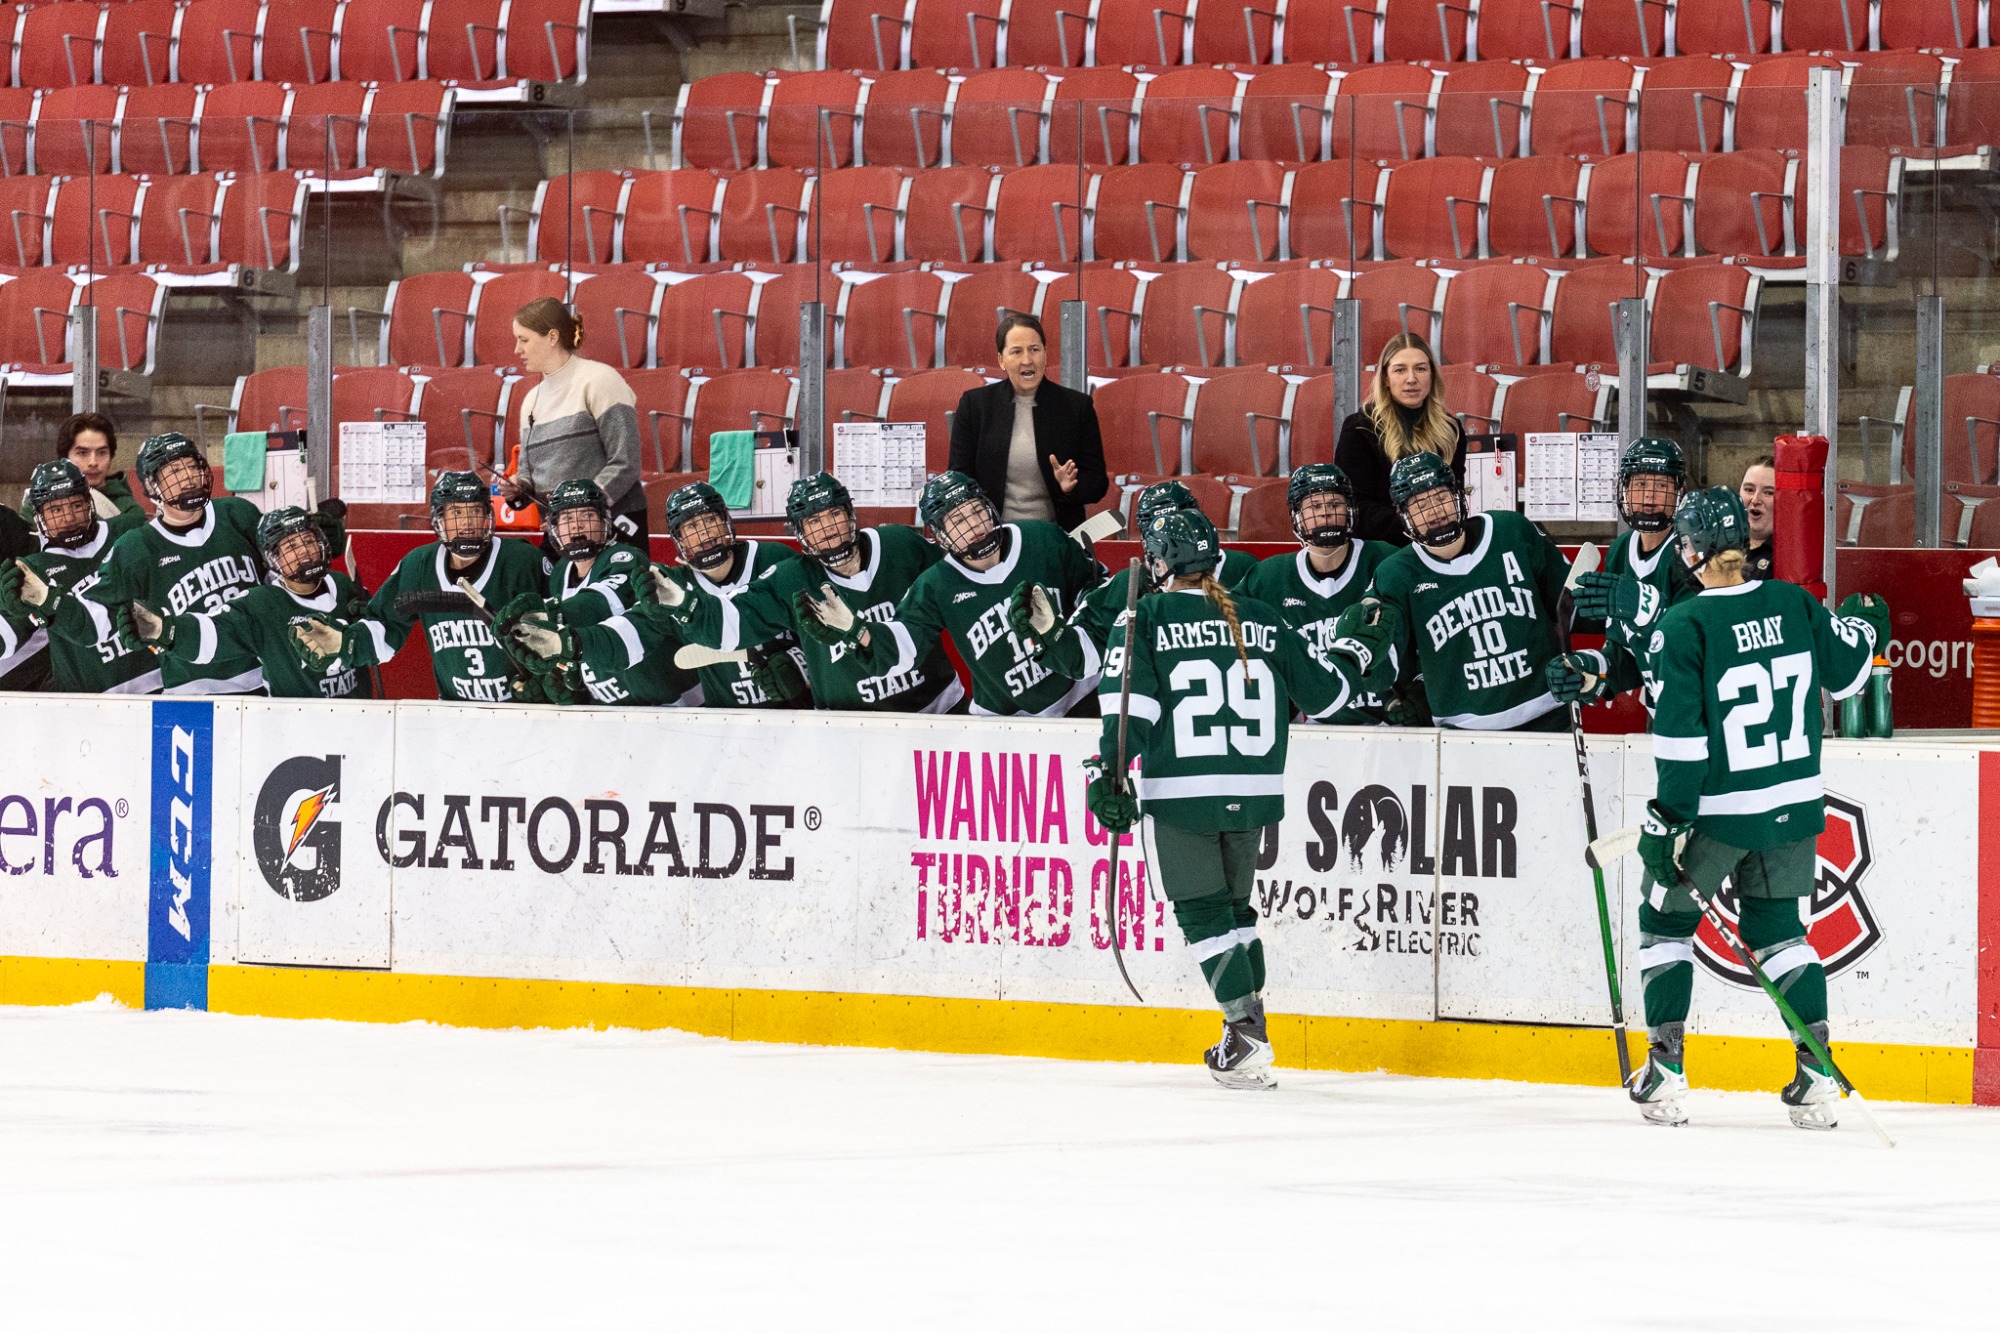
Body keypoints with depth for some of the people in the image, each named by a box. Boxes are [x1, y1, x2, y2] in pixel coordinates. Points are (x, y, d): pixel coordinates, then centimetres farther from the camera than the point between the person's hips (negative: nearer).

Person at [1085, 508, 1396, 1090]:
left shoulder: (1145, 619, -2)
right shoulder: (1263, 621, 8)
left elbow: (1127, 703, -11)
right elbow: (1323, 691, 12)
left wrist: (1109, 773, -8)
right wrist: (1359, 647, 29)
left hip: (1179, 795, -4)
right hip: (1253, 794, 4)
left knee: (1203, 913, 3)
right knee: (1234, 907, 20)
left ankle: (1247, 1037, -9)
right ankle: (1249, 1033, 19)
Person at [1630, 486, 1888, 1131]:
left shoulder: (1684, 626, -17)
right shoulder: (1793, 604, -4)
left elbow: (1680, 737, -17)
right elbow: (1843, 673, 12)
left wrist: (1666, 820, -11)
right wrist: (1863, 627, 34)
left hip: (1717, 811, -4)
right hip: (1794, 809, 5)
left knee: (1665, 918, 15)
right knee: (1775, 927, 18)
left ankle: (1665, 1073, 10)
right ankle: (1817, 1077, 7)